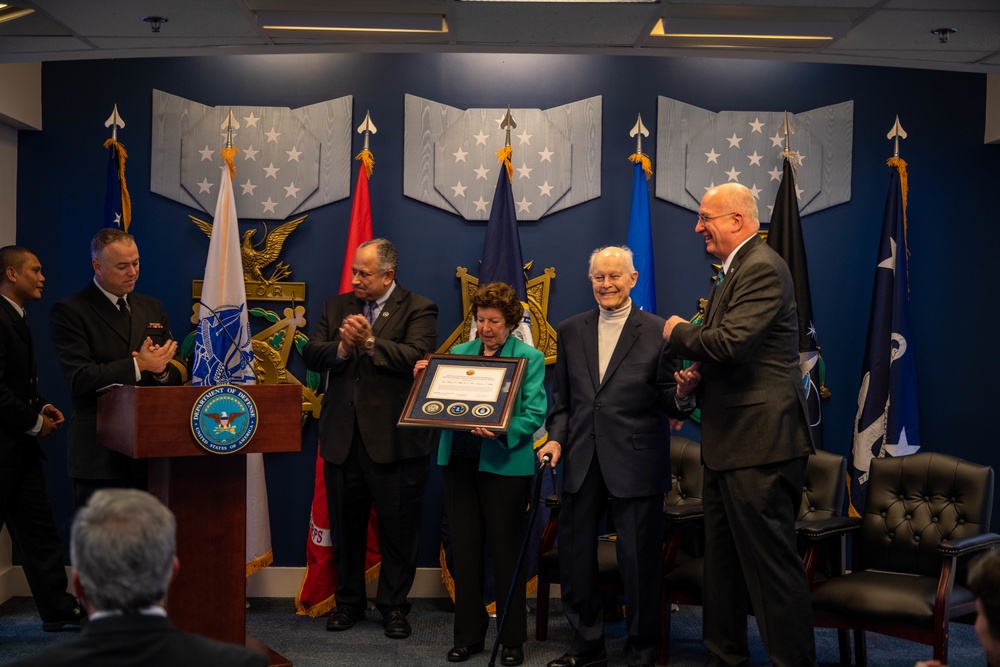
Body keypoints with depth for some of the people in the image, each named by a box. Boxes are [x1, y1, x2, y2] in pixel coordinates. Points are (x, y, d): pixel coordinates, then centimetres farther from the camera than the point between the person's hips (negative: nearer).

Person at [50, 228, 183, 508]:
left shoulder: (152, 308, 15)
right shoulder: (70, 311, -3)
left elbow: (178, 374, 14)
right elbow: (79, 379, -14)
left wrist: (162, 369, -10)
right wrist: (138, 365, -18)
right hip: (100, 453, -5)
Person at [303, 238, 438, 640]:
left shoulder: (417, 310, -3)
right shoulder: (337, 307, 11)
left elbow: (417, 358, -19)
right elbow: (311, 356, 2)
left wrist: (370, 342, -25)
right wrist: (341, 348, -16)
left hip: (394, 440, -4)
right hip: (342, 437, 5)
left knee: (398, 529, 4)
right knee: (345, 526, 14)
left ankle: (394, 606, 19)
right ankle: (348, 601, 29)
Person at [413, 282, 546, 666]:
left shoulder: (530, 358, -1)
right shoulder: (458, 354, 12)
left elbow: (535, 413, -10)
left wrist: (501, 430, -26)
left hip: (504, 464, -4)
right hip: (459, 461, 4)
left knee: (506, 551, 4)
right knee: (464, 549, 9)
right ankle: (468, 635, 20)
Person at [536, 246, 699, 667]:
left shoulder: (659, 332, -3)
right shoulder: (570, 331, 9)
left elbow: (667, 403, -2)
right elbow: (562, 398, 14)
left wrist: (682, 392, -23)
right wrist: (557, 438, 0)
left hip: (636, 463, -4)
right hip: (581, 461, 4)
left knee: (639, 564, 3)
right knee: (575, 557, 12)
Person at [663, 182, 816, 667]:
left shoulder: (762, 268, -14)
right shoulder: (734, 271, 18)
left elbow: (732, 341, -26)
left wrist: (679, 332, -9)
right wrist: (697, 374, 8)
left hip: (759, 442, -11)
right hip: (727, 444, 11)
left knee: (771, 563, -5)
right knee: (722, 558, 18)